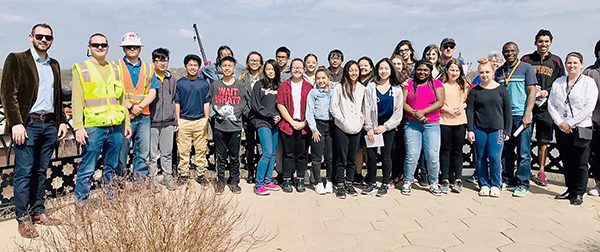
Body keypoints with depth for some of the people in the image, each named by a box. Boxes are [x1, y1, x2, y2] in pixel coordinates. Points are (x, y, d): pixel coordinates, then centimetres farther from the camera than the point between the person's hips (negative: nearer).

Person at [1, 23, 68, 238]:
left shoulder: (54, 65, 17)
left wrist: (62, 121, 13)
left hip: (50, 124, 5)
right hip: (27, 124, -5)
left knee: (41, 171, 11)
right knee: (24, 172, -2)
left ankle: (38, 212, 20)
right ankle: (23, 219, 6)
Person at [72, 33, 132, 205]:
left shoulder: (115, 69, 16)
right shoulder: (81, 69, 4)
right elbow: (77, 101, -2)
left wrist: (126, 123, 15)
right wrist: (78, 127, -11)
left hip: (116, 127, 5)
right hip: (93, 127, -4)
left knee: (112, 168, 11)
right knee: (87, 169, -3)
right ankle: (80, 206, 8)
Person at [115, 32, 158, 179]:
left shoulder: (148, 69, 14)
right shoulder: (115, 67, 5)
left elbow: (152, 93, 6)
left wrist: (139, 108, -8)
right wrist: (131, 107, -14)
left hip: (144, 117, 3)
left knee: (143, 153, 6)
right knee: (120, 153, -1)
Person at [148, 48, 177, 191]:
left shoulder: (172, 79, 12)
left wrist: (175, 120, 17)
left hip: (168, 122, 4)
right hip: (152, 122, -4)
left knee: (167, 153, 11)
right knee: (152, 154, 3)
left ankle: (168, 178, 22)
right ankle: (153, 180, 15)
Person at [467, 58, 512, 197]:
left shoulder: (502, 90, 4)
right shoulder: (474, 91, 4)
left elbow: (507, 111, 6)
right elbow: (470, 111, 3)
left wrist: (507, 131, 3)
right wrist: (470, 130, -3)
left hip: (496, 129, -1)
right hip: (479, 129, 1)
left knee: (495, 158, -5)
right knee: (481, 158, 5)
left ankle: (496, 185, 11)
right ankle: (484, 184, 18)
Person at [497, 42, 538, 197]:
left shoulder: (526, 68, 2)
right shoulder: (499, 71, 13)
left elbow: (532, 91, -3)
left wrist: (527, 114, -11)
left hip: (521, 115, -4)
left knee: (524, 152, -3)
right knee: (506, 151, 7)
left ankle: (523, 184, 5)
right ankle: (511, 181, 18)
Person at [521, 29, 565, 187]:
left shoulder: (556, 62, 10)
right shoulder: (526, 60, 7)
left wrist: (548, 91, -7)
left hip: (546, 106, 1)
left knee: (543, 141, 4)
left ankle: (541, 173, 12)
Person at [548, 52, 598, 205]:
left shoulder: (588, 82, -1)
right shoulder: (558, 82, 11)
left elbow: (589, 107, -10)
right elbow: (551, 104, 6)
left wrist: (570, 123, -13)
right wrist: (560, 122, -7)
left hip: (581, 128, -4)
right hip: (562, 129, 4)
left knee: (580, 163, 0)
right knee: (567, 162, 10)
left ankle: (579, 193, 11)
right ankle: (570, 190, 22)